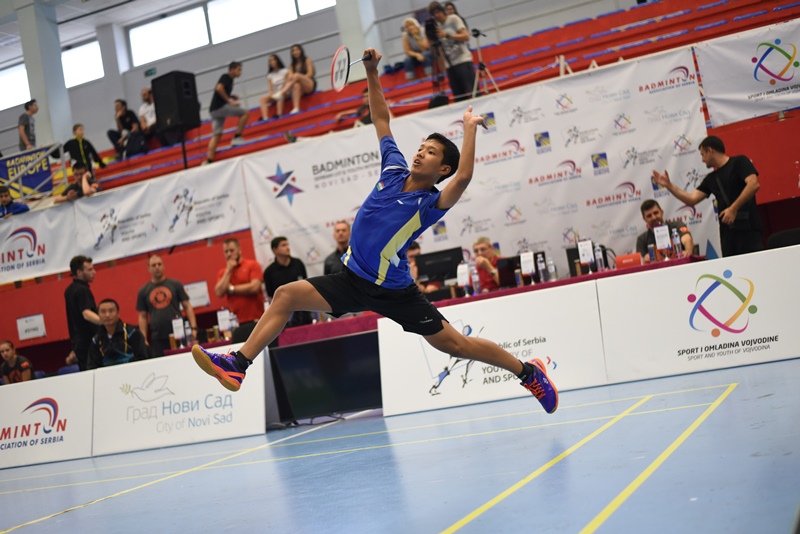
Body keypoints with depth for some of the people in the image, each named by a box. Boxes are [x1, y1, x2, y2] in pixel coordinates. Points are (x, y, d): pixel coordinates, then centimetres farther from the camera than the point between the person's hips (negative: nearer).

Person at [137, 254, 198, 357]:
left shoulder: (175, 285, 5)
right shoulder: (144, 291, 8)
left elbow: (187, 306, 4)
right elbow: (143, 316, 10)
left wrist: (193, 328, -7)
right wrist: (144, 339, 3)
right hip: (157, 339, 1)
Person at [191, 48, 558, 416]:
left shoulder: (430, 203, -14)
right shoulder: (394, 169, 3)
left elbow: (463, 177, -36)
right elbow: (381, 119, 13)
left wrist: (469, 128, -28)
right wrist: (372, 73, 6)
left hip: (393, 291, -5)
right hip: (353, 279, 6)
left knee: (456, 344, -2)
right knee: (287, 294, -10)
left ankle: (528, 372, 19)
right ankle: (237, 365, -12)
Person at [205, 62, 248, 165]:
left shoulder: (229, 79, 22)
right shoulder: (226, 77, -5)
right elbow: (219, 88, -21)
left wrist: (231, 97, 10)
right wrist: (229, 100, -17)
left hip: (215, 110, 9)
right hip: (219, 106, -9)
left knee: (217, 134, 4)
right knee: (244, 113, -5)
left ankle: (209, 160, -4)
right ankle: (237, 137, -5)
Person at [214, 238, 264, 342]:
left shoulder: (252, 265, 2)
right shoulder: (223, 272, 13)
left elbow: (255, 287, -12)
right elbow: (219, 292, -3)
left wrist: (231, 288, -2)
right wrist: (228, 270, -2)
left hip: (256, 320, -3)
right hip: (238, 323, 3)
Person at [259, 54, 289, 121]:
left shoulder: (285, 71, 2)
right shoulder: (270, 75, 10)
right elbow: (271, 90, 1)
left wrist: (281, 92, -22)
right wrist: (272, 95, -19)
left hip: (285, 93, -4)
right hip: (275, 95, 4)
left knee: (280, 96, -39)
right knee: (263, 98, -25)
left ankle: (279, 115, -52)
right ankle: (265, 118, -43)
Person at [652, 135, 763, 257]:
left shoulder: (739, 162, 1)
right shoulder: (711, 178, 20)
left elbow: (753, 184, -15)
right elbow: (691, 199, 16)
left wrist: (734, 208, -20)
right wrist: (668, 185, 12)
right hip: (727, 231, 6)